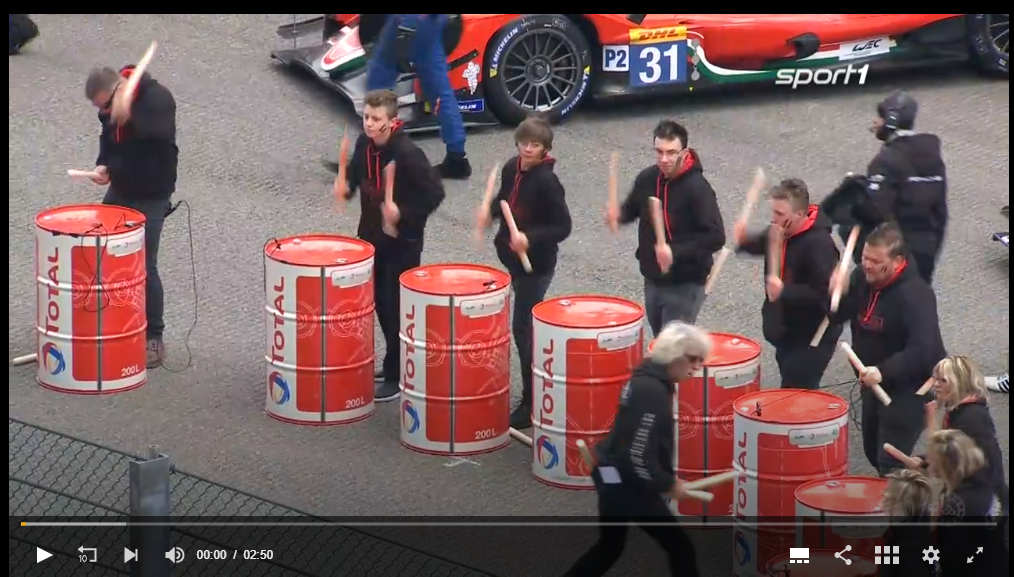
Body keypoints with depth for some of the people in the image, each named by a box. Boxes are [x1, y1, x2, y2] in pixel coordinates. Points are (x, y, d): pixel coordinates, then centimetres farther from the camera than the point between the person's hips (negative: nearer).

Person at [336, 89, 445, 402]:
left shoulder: (407, 153, -23)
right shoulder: (364, 144, -2)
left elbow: (434, 193, -20)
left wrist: (404, 214, -29)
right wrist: (345, 185, -2)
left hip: (403, 241, -7)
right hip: (372, 235, 7)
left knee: (396, 306, -2)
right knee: (379, 301, 16)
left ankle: (396, 376, 6)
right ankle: (396, 364, 31)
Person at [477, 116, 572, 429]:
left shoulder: (547, 181, -21)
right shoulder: (511, 168, 1)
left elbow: (563, 226, -18)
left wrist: (530, 238, -31)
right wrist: (490, 210, 0)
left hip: (537, 264, -8)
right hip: (512, 257, 8)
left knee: (523, 327, -5)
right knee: (527, 325, 18)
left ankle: (531, 401, 2)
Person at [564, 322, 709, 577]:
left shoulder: (648, 378, 8)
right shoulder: (652, 391, -24)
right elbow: (637, 455, -28)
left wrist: (664, 478, 14)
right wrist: (668, 483, -15)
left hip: (614, 476, 11)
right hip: (626, 482, -11)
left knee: (609, 547, 25)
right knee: (681, 548, -3)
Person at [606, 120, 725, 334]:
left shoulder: (697, 188, -21)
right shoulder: (647, 179, -2)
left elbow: (716, 237, -24)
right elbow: (633, 208, 17)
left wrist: (676, 252, -31)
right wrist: (618, 214, -6)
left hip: (685, 286, -7)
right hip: (653, 280, 7)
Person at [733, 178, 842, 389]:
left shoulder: (819, 244, -27)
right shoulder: (781, 232, -1)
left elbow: (824, 294, -31)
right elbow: (763, 244, 21)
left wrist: (784, 292, -36)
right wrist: (744, 241, 0)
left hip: (812, 339, -9)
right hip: (786, 332, 9)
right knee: (789, 391, 22)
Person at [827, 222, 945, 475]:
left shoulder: (915, 294, -27)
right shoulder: (862, 278, -3)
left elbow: (923, 350, -35)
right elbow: (837, 317, 6)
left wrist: (884, 371, -44)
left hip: (909, 387, -9)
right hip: (874, 381, 9)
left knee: (891, 462, -11)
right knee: (873, 450, 20)